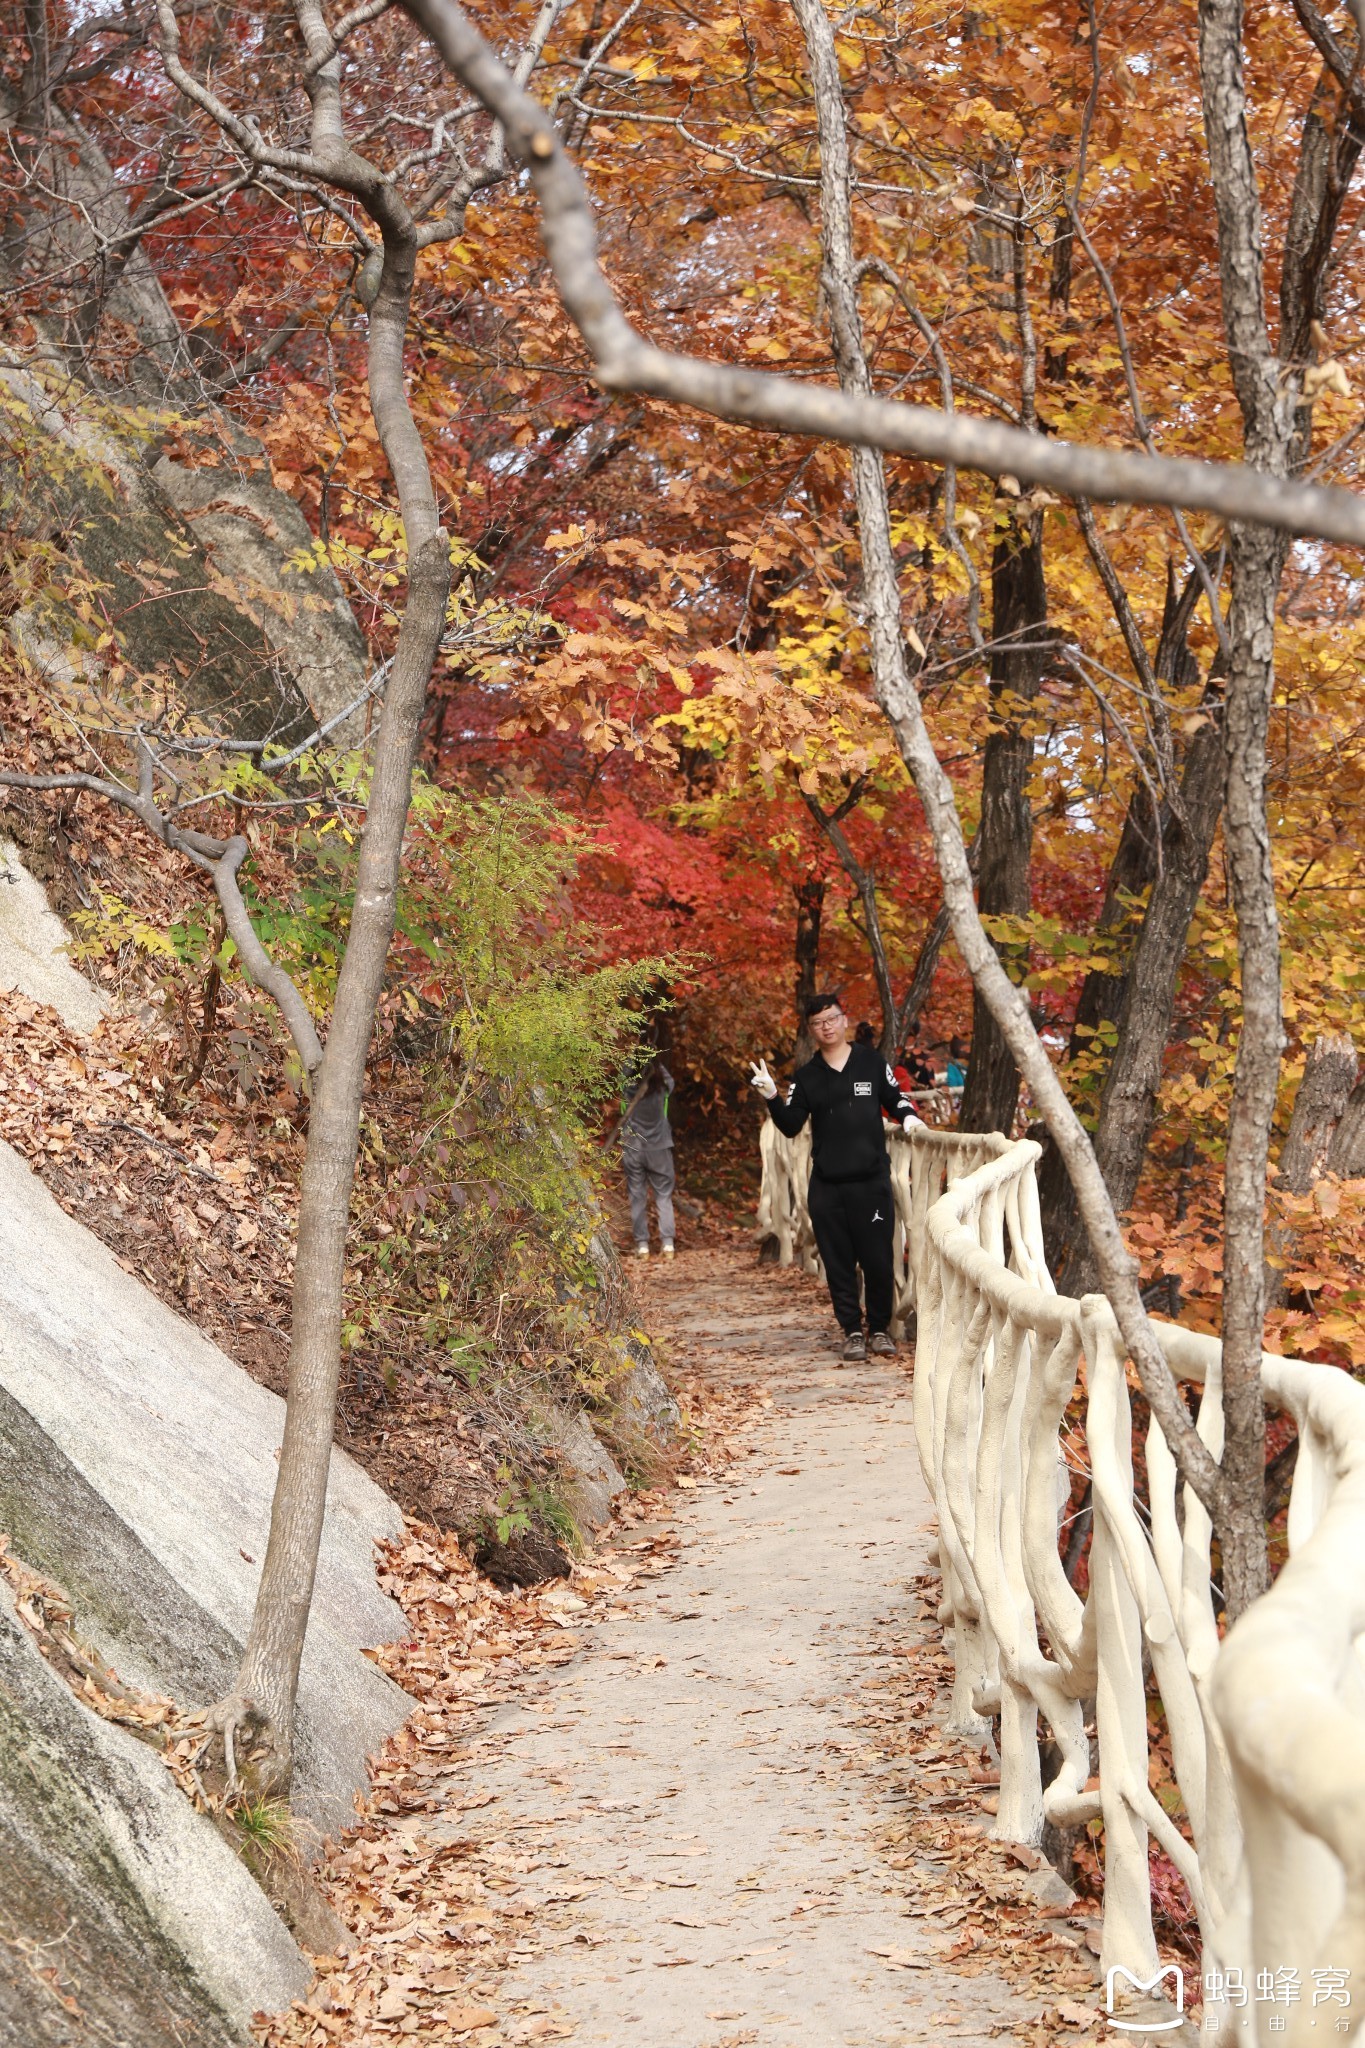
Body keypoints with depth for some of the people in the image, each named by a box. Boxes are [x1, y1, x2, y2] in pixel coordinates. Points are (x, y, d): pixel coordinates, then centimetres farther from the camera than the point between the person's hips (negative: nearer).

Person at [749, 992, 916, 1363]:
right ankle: (852, 1331, 12)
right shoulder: (807, 1076, 9)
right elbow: (791, 1125, 4)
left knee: (878, 1259, -2)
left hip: (872, 1179, -1)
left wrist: (907, 1116, -3)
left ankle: (880, 1329, 13)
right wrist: (772, 1097, -11)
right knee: (838, 1263, 3)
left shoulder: (871, 1061, 6)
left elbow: (894, 1097, 17)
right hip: (826, 1185, 1)